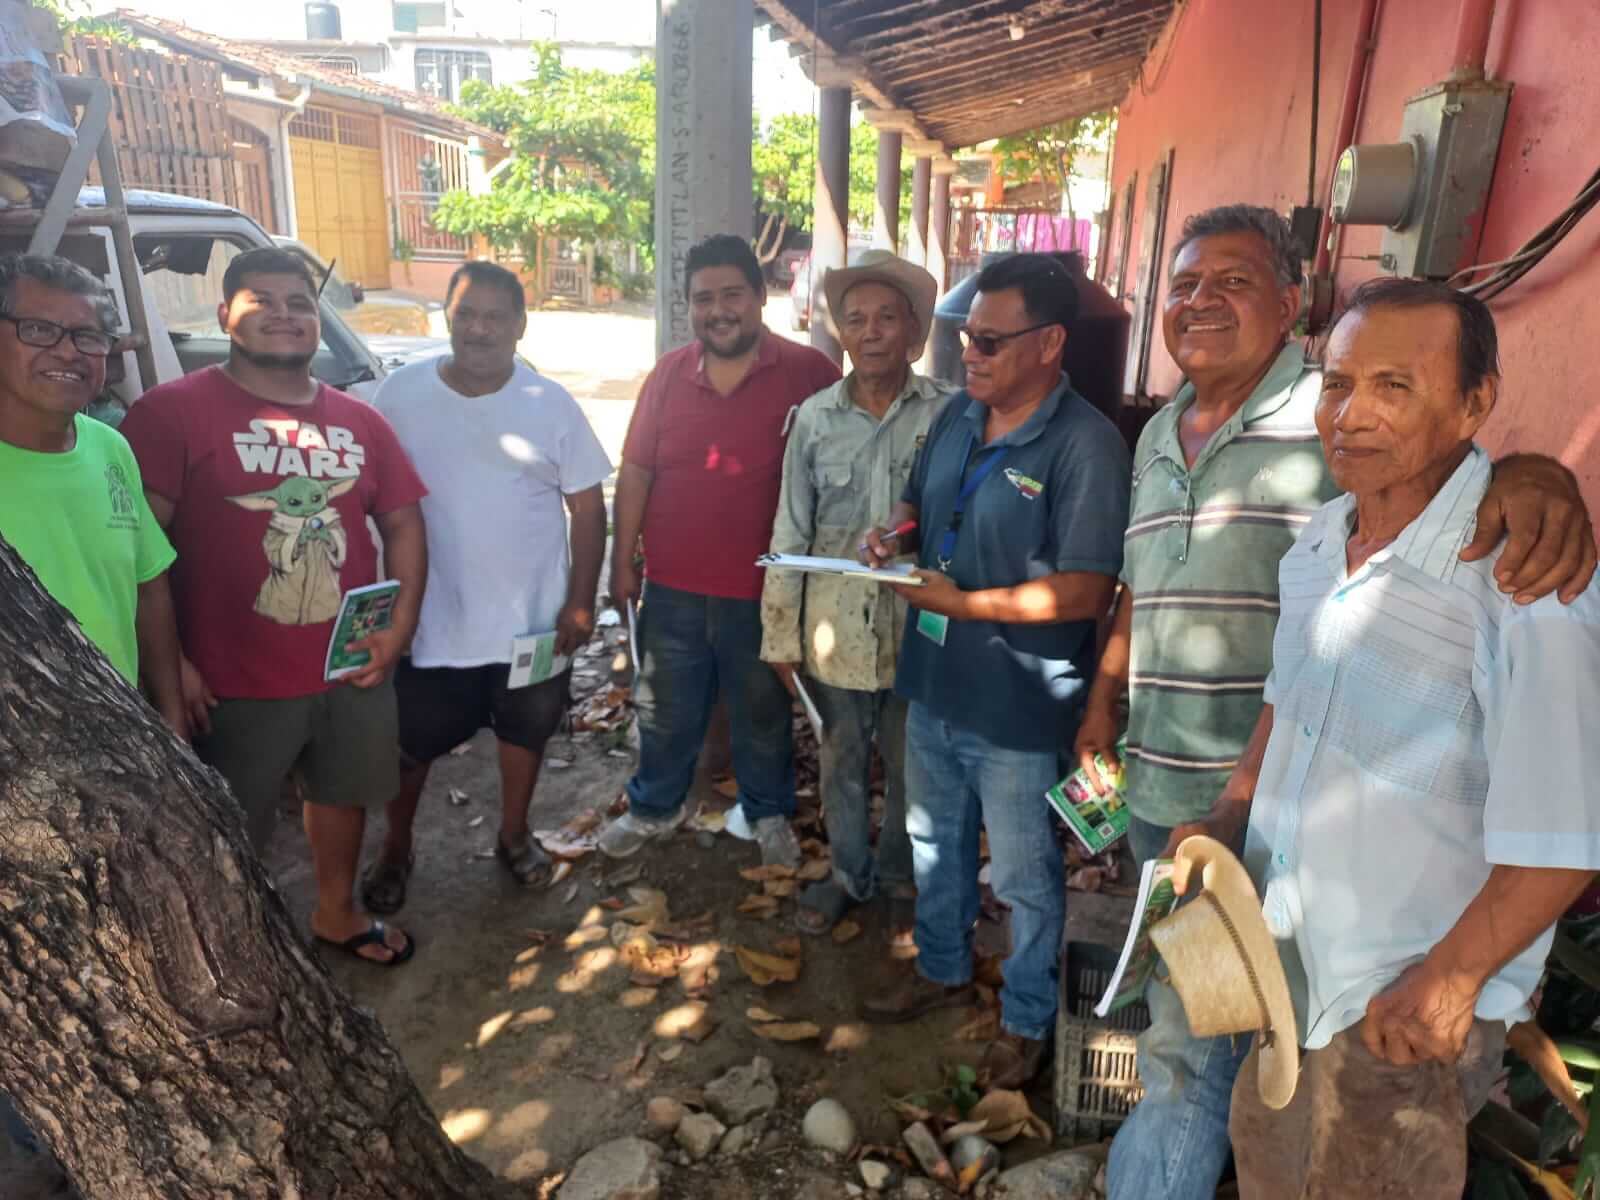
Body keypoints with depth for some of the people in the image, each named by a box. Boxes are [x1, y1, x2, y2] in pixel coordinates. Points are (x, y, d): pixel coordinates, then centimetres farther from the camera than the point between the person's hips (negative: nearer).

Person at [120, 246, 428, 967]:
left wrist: (400, 625, -3)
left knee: (344, 792, 23)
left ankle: (336, 913, 48)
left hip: (353, 665, 5)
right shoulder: (173, 411, -11)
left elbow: (402, 521, 9)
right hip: (237, 679, -5)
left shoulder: (358, 420, 5)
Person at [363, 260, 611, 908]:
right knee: (411, 743, 15)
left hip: (533, 619, 0)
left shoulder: (551, 404, -7)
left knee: (524, 730, 18)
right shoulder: (400, 395, -6)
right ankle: (395, 848, 40)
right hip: (429, 619, 0)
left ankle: (514, 835, 42)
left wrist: (580, 601, -7)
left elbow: (587, 508, -3)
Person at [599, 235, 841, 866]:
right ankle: (655, 805, 43)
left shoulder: (808, 373, -11)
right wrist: (622, 559, 4)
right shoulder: (668, 373, 0)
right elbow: (635, 471, 5)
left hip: (764, 589, -2)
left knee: (763, 713, 18)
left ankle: (769, 813, 41)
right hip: (672, 585, 3)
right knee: (665, 709, 20)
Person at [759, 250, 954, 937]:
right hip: (835, 628, 2)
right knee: (840, 764, 18)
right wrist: (781, 637, 1)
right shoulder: (814, 418, -2)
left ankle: (899, 879, 40)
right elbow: (790, 536, 1)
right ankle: (848, 874, 41)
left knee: (910, 768, 16)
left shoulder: (948, 413, -8)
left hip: (919, 628, -1)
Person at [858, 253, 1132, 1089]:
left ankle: (1028, 1018, 37)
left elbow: (1085, 592, -24)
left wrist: (965, 603, -23)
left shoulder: (1086, 445, -21)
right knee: (934, 842, 26)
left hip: (1018, 706, -7)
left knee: (1023, 877, 13)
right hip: (933, 682, 8)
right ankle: (942, 969, 50)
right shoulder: (958, 416, 2)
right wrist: (894, 534, -5)